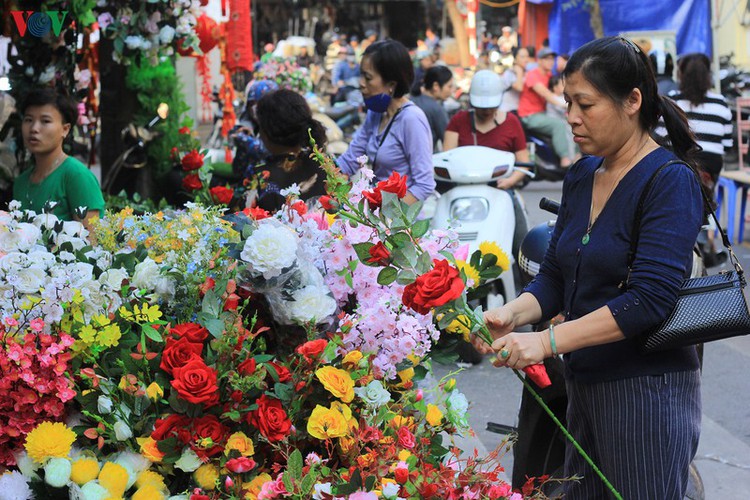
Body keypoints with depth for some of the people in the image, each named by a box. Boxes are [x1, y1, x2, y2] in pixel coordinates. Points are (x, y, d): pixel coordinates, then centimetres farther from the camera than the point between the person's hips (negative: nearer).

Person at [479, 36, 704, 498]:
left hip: (646, 390, -7)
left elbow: (649, 298, -24)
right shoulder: (582, 175, 8)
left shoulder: (671, 182, -14)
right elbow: (555, 275, 11)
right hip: (584, 385, 7)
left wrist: (548, 340, -26)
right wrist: (515, 313, -10)